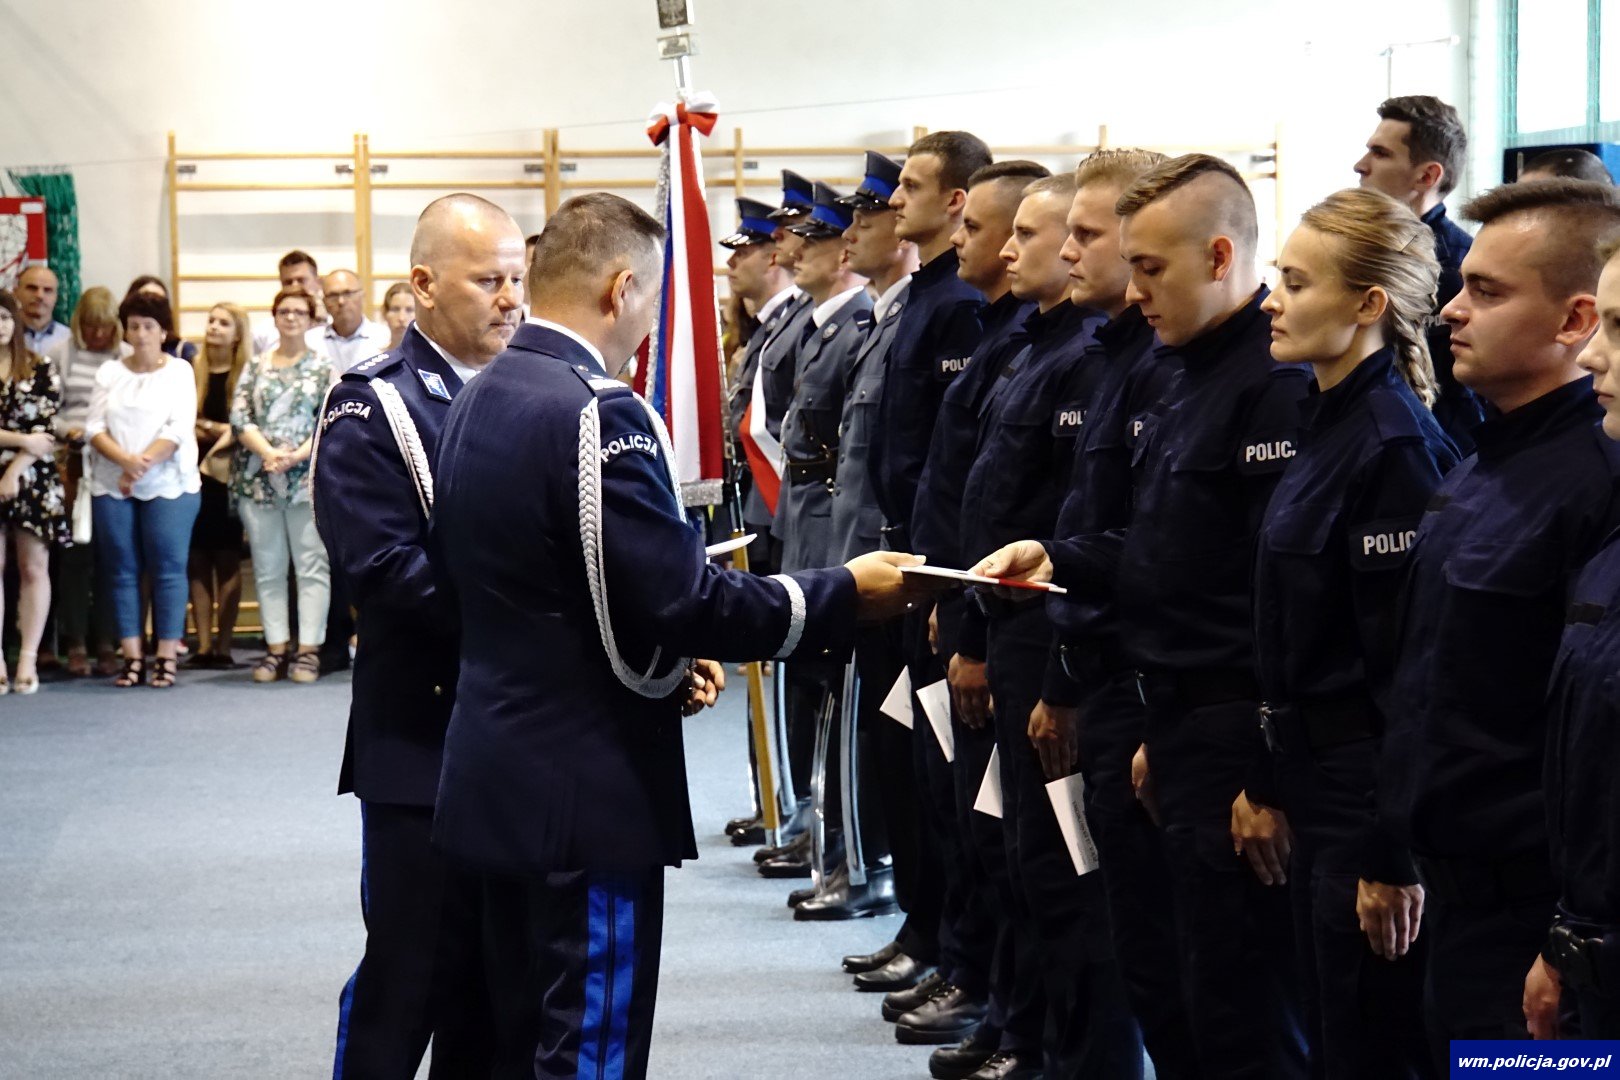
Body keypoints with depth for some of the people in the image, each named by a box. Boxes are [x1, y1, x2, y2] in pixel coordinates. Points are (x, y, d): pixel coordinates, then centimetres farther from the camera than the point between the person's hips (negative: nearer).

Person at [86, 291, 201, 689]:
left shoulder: (179, 371, 4)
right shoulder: (109, 372, 10)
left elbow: (179, 428, -7)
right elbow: (95, 427, 2)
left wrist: (144, 463, -17)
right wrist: (125, 459, -15)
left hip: (168, 484, -3)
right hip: (112, 486, 3)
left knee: (168, 568, -4)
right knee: (121, 570, 1)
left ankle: (165, 658, -2)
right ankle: (132, 657, 4)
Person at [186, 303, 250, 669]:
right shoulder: (191, 370, 6)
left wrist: (209, 427, -7)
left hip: (229, 473, -3)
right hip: (194, 471, 3)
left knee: (227, 558, 1)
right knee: (197, 558, 2)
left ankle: (224, 646, 3)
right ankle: (203, 645, 5)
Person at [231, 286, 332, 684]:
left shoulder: (324, 367, 5)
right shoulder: (256, 366, 12)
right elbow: (239, 417, 4)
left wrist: (297, 456, -17)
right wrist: (268, 453, -12)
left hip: (309, 478, -3)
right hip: (258, 480, 3)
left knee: (312, 564, -4)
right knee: (268, 567, 5)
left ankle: (308, 649, -2)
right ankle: (276, 647, 10)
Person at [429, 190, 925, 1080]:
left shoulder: (479, 400, 9)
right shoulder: (596, 411, -19)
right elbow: (683, 598, -22)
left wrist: (664, 661, 14)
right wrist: (845, 595, -11)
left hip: (500, 773, 9)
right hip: (587, 785, -9)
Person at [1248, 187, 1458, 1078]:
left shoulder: (1394, 446, -17)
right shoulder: (1327, 427, 11)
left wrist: (1393, 854, -19)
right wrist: (1270, 785, 17)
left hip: (1374, 796, -9)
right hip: (1319, 786, 9)